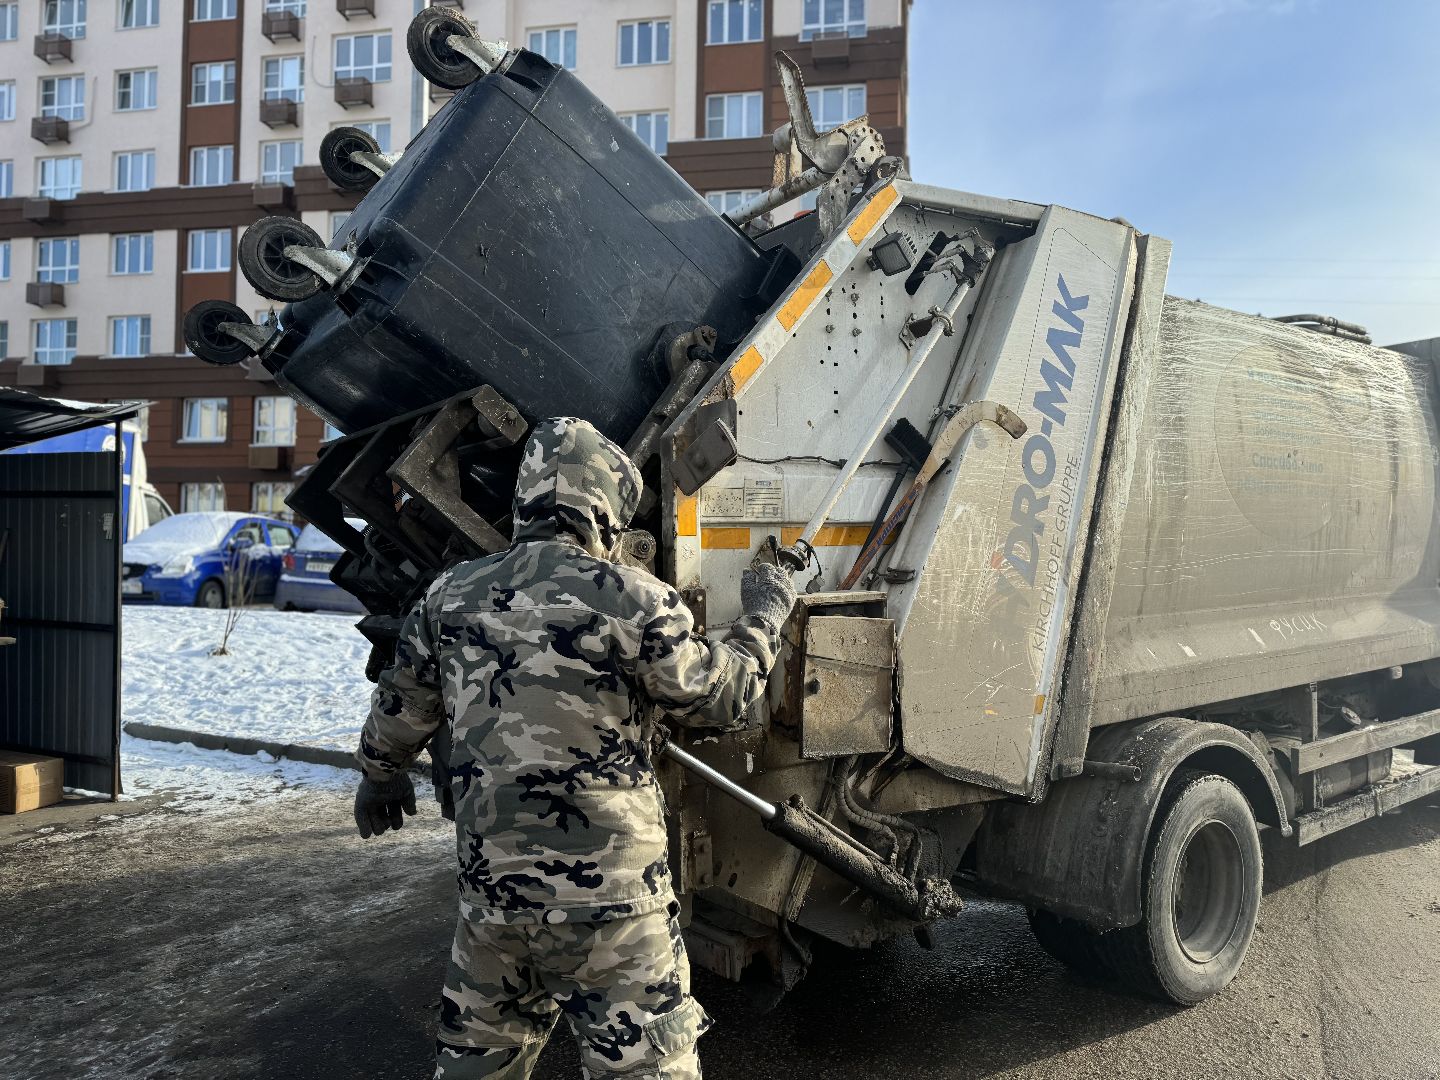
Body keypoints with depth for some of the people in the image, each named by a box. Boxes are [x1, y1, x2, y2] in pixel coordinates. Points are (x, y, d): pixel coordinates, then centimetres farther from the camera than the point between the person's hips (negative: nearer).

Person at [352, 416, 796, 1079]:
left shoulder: (451, 595, 3)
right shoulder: (628, 598, -13)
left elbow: (400, 708, 15)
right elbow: (721, 700, -4)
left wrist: (381, 776, 35)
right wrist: (763, 616, 12)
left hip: (489, 881, 5)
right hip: (605, 888, -5)